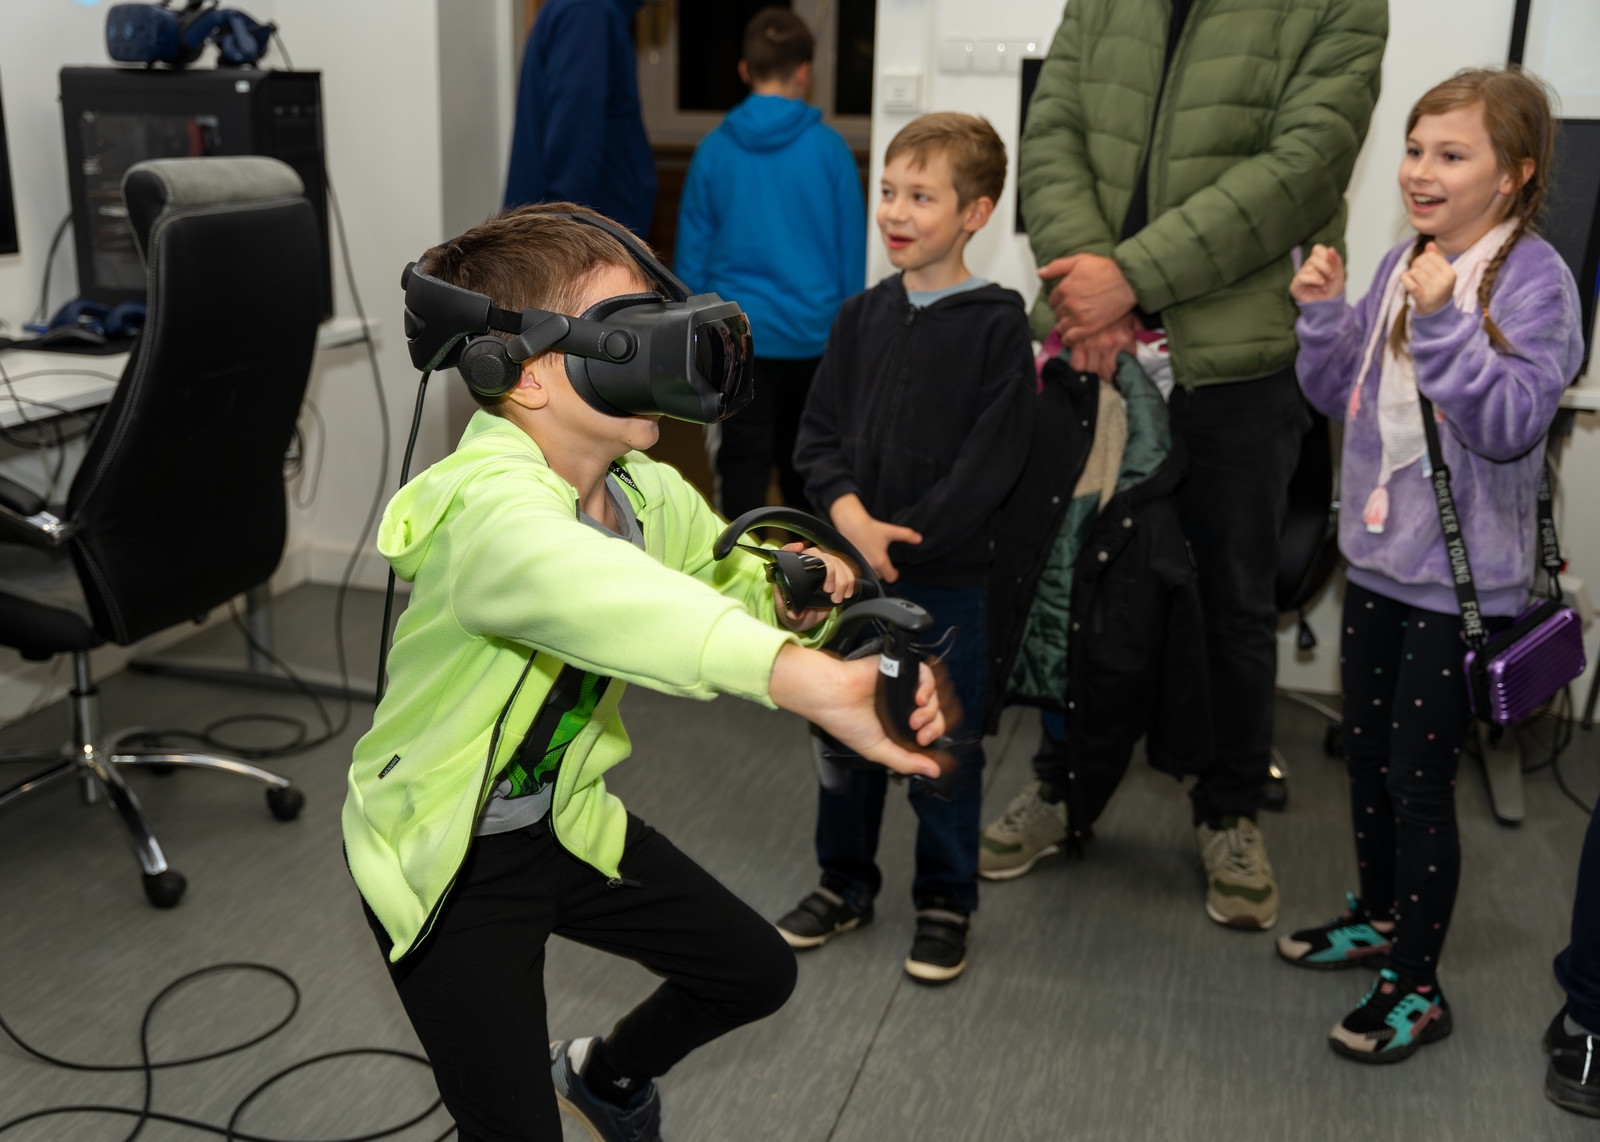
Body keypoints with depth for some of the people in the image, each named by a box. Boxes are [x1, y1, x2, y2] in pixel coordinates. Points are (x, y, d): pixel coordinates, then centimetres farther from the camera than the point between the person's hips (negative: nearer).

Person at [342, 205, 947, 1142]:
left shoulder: (649, 493, -7)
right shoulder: (486, 504, -35)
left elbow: (728, 583, 11)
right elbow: (588, 592, -57)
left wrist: (793, 600, -15)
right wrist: (807, 679, -72)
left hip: (566, 818, 7)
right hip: (445, 856, -7)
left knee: (756, 971, 17)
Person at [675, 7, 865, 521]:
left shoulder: (714, 150, -4)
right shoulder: (829, 148, -6)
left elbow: (692, 253, 2)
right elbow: (852, 252, 0)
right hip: (814, 337, 1)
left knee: (742, 466, 3)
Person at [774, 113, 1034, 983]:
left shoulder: (996, 327, -8)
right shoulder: (862, 317, 5)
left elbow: (986, 465, -13)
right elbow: (818, 432, 5)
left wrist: (896, 538, -16)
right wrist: (850, 515, -13)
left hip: (949, 578, -4)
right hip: (853, 569, 4)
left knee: (946, 745, 8)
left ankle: (945, 903, 26)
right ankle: (845, 882, 34)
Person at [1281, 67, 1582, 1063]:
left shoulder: (1534, 280, -14)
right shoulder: (1403, 266, 4)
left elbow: (1511, 426, -22)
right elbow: (1343, 397, 10)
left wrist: (1447, 326, -31)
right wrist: (1323, 313, -6)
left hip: (1464, 580, -7)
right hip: (1380, 559, 7)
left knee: (1419, 778, 0)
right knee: (1366, 753, 19)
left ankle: (1417, 988, 15)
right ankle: (1380, 916, 41)